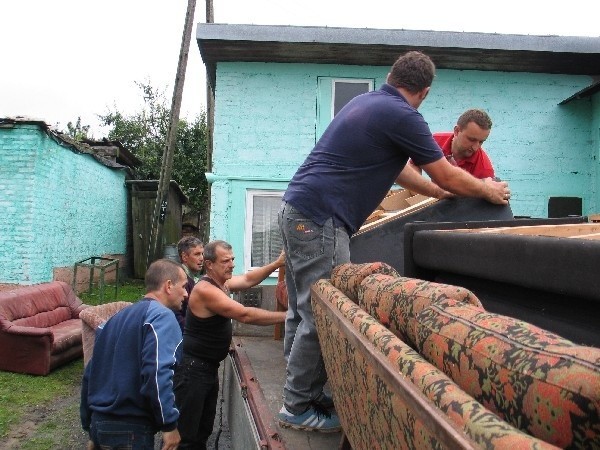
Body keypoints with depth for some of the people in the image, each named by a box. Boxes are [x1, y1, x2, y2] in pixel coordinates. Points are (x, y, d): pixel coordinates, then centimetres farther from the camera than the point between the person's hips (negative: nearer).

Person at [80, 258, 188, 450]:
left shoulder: (119, 317, 15)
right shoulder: (161, 316, -12)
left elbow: (90, 374, 16)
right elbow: (157, 372, -26)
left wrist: (92, 430, 22)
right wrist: (169, 424, -18)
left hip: (100, 422, 8)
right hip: (128, 429, -8)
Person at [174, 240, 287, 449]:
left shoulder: (222, 281, 6)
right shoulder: (205, 289, -23)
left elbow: (248, 279, 14)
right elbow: (245, 315, -27)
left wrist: (277, 263, 0)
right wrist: (286, 316, -23)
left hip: (209, 367, 10)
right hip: (192, 368, -10)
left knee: (204, 431, 18)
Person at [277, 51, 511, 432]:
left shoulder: (365, 101, 19)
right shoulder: (402, 116, -9)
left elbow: (395, 167, 28)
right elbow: (447, 176, 0)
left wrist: (438, 193, 34)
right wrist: (489, 191, 18)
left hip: (296, 209, 10)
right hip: (320, 219, -10)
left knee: (304, 311, 14)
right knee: (322, 316, -3)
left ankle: (301, 392, 25)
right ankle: (299, 408, 8)